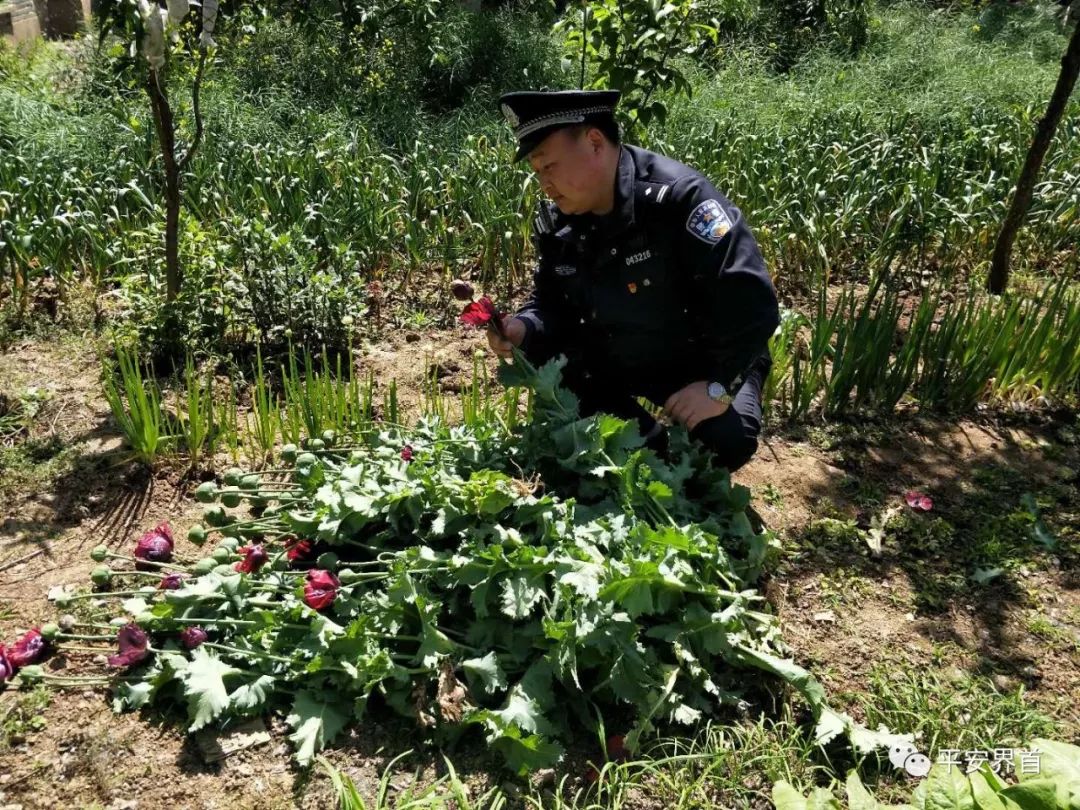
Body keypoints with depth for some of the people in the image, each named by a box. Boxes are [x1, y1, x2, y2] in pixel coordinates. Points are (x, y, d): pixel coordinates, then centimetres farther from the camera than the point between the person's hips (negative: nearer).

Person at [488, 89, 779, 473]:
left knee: (727, 439, -29)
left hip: (701, 362, -6)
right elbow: (552, 305, 4)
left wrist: (720, 385, -32)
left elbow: (751, 301, -29)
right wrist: (524, 328, -19)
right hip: (611, 365, 6)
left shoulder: (679, 197, -27)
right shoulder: (555, 222, -6)